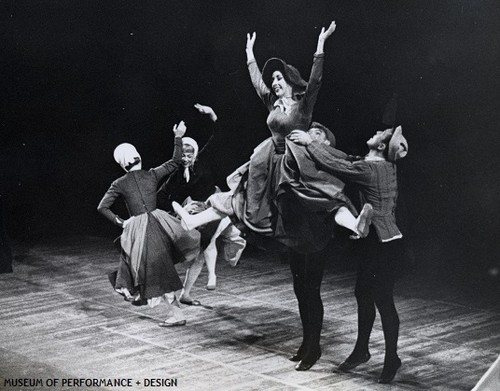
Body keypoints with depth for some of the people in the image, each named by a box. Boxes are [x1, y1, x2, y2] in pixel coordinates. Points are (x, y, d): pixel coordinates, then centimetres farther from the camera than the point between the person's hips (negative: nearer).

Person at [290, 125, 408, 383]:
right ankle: (361, 350, 29)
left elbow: (334, 165, -20)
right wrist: (316, 143, 13)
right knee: (363, 294, 17)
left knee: (383, 300, 0)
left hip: (385, 245, -10)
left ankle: (392, 358, 12)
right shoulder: (384, 167, 8)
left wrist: (310, 142, -9)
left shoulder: (370, 169, -20)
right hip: (375, 242, 10)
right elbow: (346, 161, 16)